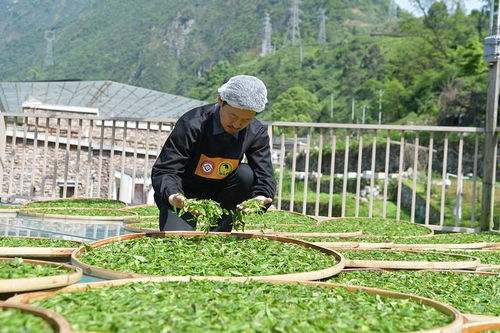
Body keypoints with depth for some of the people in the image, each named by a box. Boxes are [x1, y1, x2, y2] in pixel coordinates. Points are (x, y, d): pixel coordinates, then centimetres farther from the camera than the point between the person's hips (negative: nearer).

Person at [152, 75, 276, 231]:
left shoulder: (257, 133, -12)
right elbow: (163, 171, -25)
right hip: (184, 197, -3)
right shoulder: (190, 125, -25)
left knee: (246, 174, -26)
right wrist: (173, 196, -47)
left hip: (219, 195, 4)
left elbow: (265, 177, -17)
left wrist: (259, 199, -42)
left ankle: (219, 232, -11)